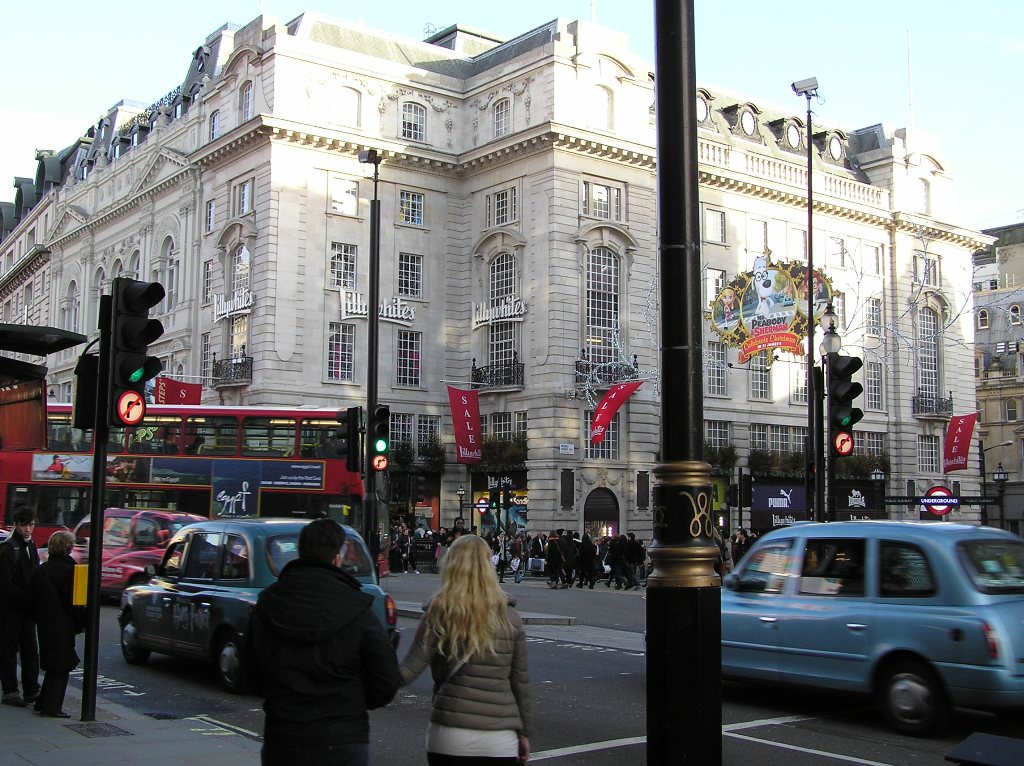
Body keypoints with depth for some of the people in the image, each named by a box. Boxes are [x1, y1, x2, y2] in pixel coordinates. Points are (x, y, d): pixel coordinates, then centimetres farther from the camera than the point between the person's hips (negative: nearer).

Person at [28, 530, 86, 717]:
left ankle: (43, 702, 25)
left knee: (53, 666, 19)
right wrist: (83, 620, -4)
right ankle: (51, 706, 1)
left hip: (44, 624, 8)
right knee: (61, 666, 0)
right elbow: (72, 601, -15)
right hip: (62, 625, -8)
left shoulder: (40, 570, 8)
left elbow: (33, 597, 13)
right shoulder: (68, 570, -16)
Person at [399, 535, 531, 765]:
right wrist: (524, 733, 16)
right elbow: (521, 682, 7)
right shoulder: (510, 618, 4)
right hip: (501, 740, 2)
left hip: (450, 737, -2)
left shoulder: (440, 613, -5)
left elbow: (408, 672, -13)